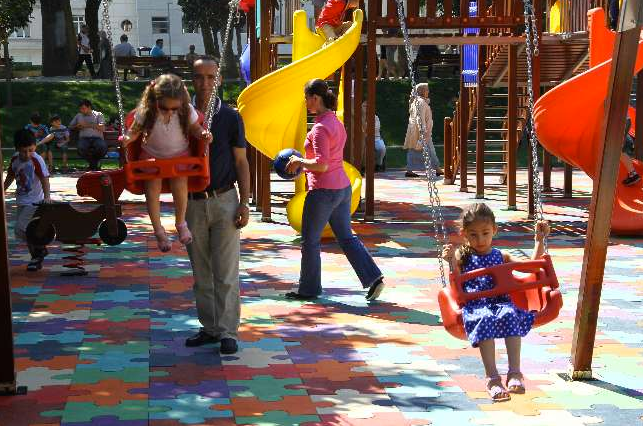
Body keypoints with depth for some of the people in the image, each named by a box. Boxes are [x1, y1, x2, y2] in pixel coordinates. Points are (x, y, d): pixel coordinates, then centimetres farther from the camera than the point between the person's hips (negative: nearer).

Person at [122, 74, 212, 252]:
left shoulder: (187, 111, -17)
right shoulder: (145, 111, -21)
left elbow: (194, 128, -1)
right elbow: (134, 130, -7)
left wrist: (203, 134, -22)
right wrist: (127, 137, -29)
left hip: (180, 154, 0)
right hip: (152, 155, 0)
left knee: (180, 184, -24)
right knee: (152, 187, -21)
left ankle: (181, 223, 3)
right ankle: (158, 230, 0)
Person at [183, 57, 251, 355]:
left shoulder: (230, 117, 0)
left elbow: (241, 162, 2)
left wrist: (244, 203, -6)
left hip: (224, 201, -3)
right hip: (193, 203, 3)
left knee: (225, 272, -4)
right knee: (201, 272, 9)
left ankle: (227, 331, 1)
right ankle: (209, 327, 18)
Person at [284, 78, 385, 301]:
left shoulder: (320, 128, -18)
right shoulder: (336, 122, 11)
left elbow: (321, 165, -24)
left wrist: (299, 161, -9)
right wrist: (304, 163, 16)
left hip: (323, 191, -9)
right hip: (343, 187, 9)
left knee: (310, 241, 7)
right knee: (346, 237, 14)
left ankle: (309, 289, 18)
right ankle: (373, 278, 5)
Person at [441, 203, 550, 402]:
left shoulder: (501, 257, 23)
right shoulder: (463, 256, 17)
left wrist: (539, 240, 15)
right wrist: (452, 262, -8)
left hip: (501, 302, 2)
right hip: (474, 305, -2)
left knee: (511, 314, -34)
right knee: (485, 320, -37)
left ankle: (515, 373, -38)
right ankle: (493, 378, -38)